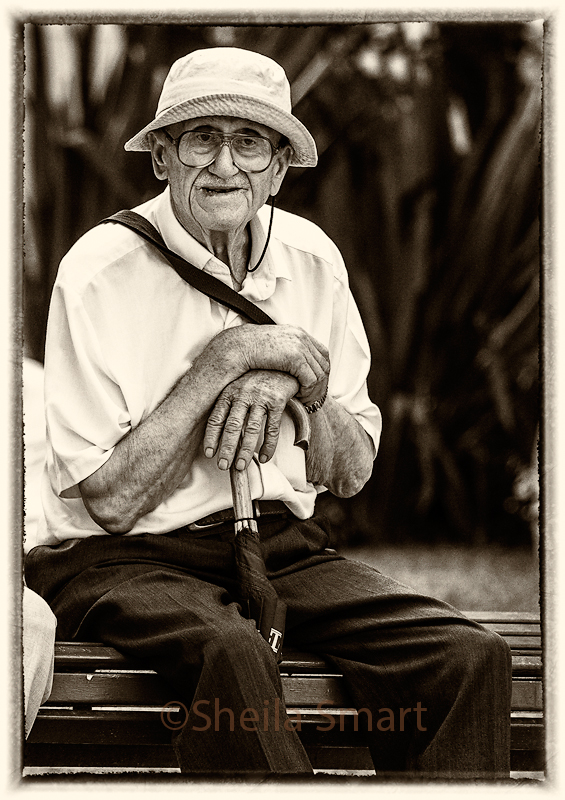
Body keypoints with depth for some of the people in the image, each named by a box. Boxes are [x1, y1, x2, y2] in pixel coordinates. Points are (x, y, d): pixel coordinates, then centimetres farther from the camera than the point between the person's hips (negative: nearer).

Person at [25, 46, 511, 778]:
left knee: (469, 657, -20)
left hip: (284, 547, 5)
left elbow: (353, 472, 11)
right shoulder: (101, 271, -10)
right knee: (232, 654, -39)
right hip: (124, 559, -4)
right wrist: (226, 360, -18)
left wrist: (292, 382, -10)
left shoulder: (312, 259, 6)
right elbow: (109, 499, -15)